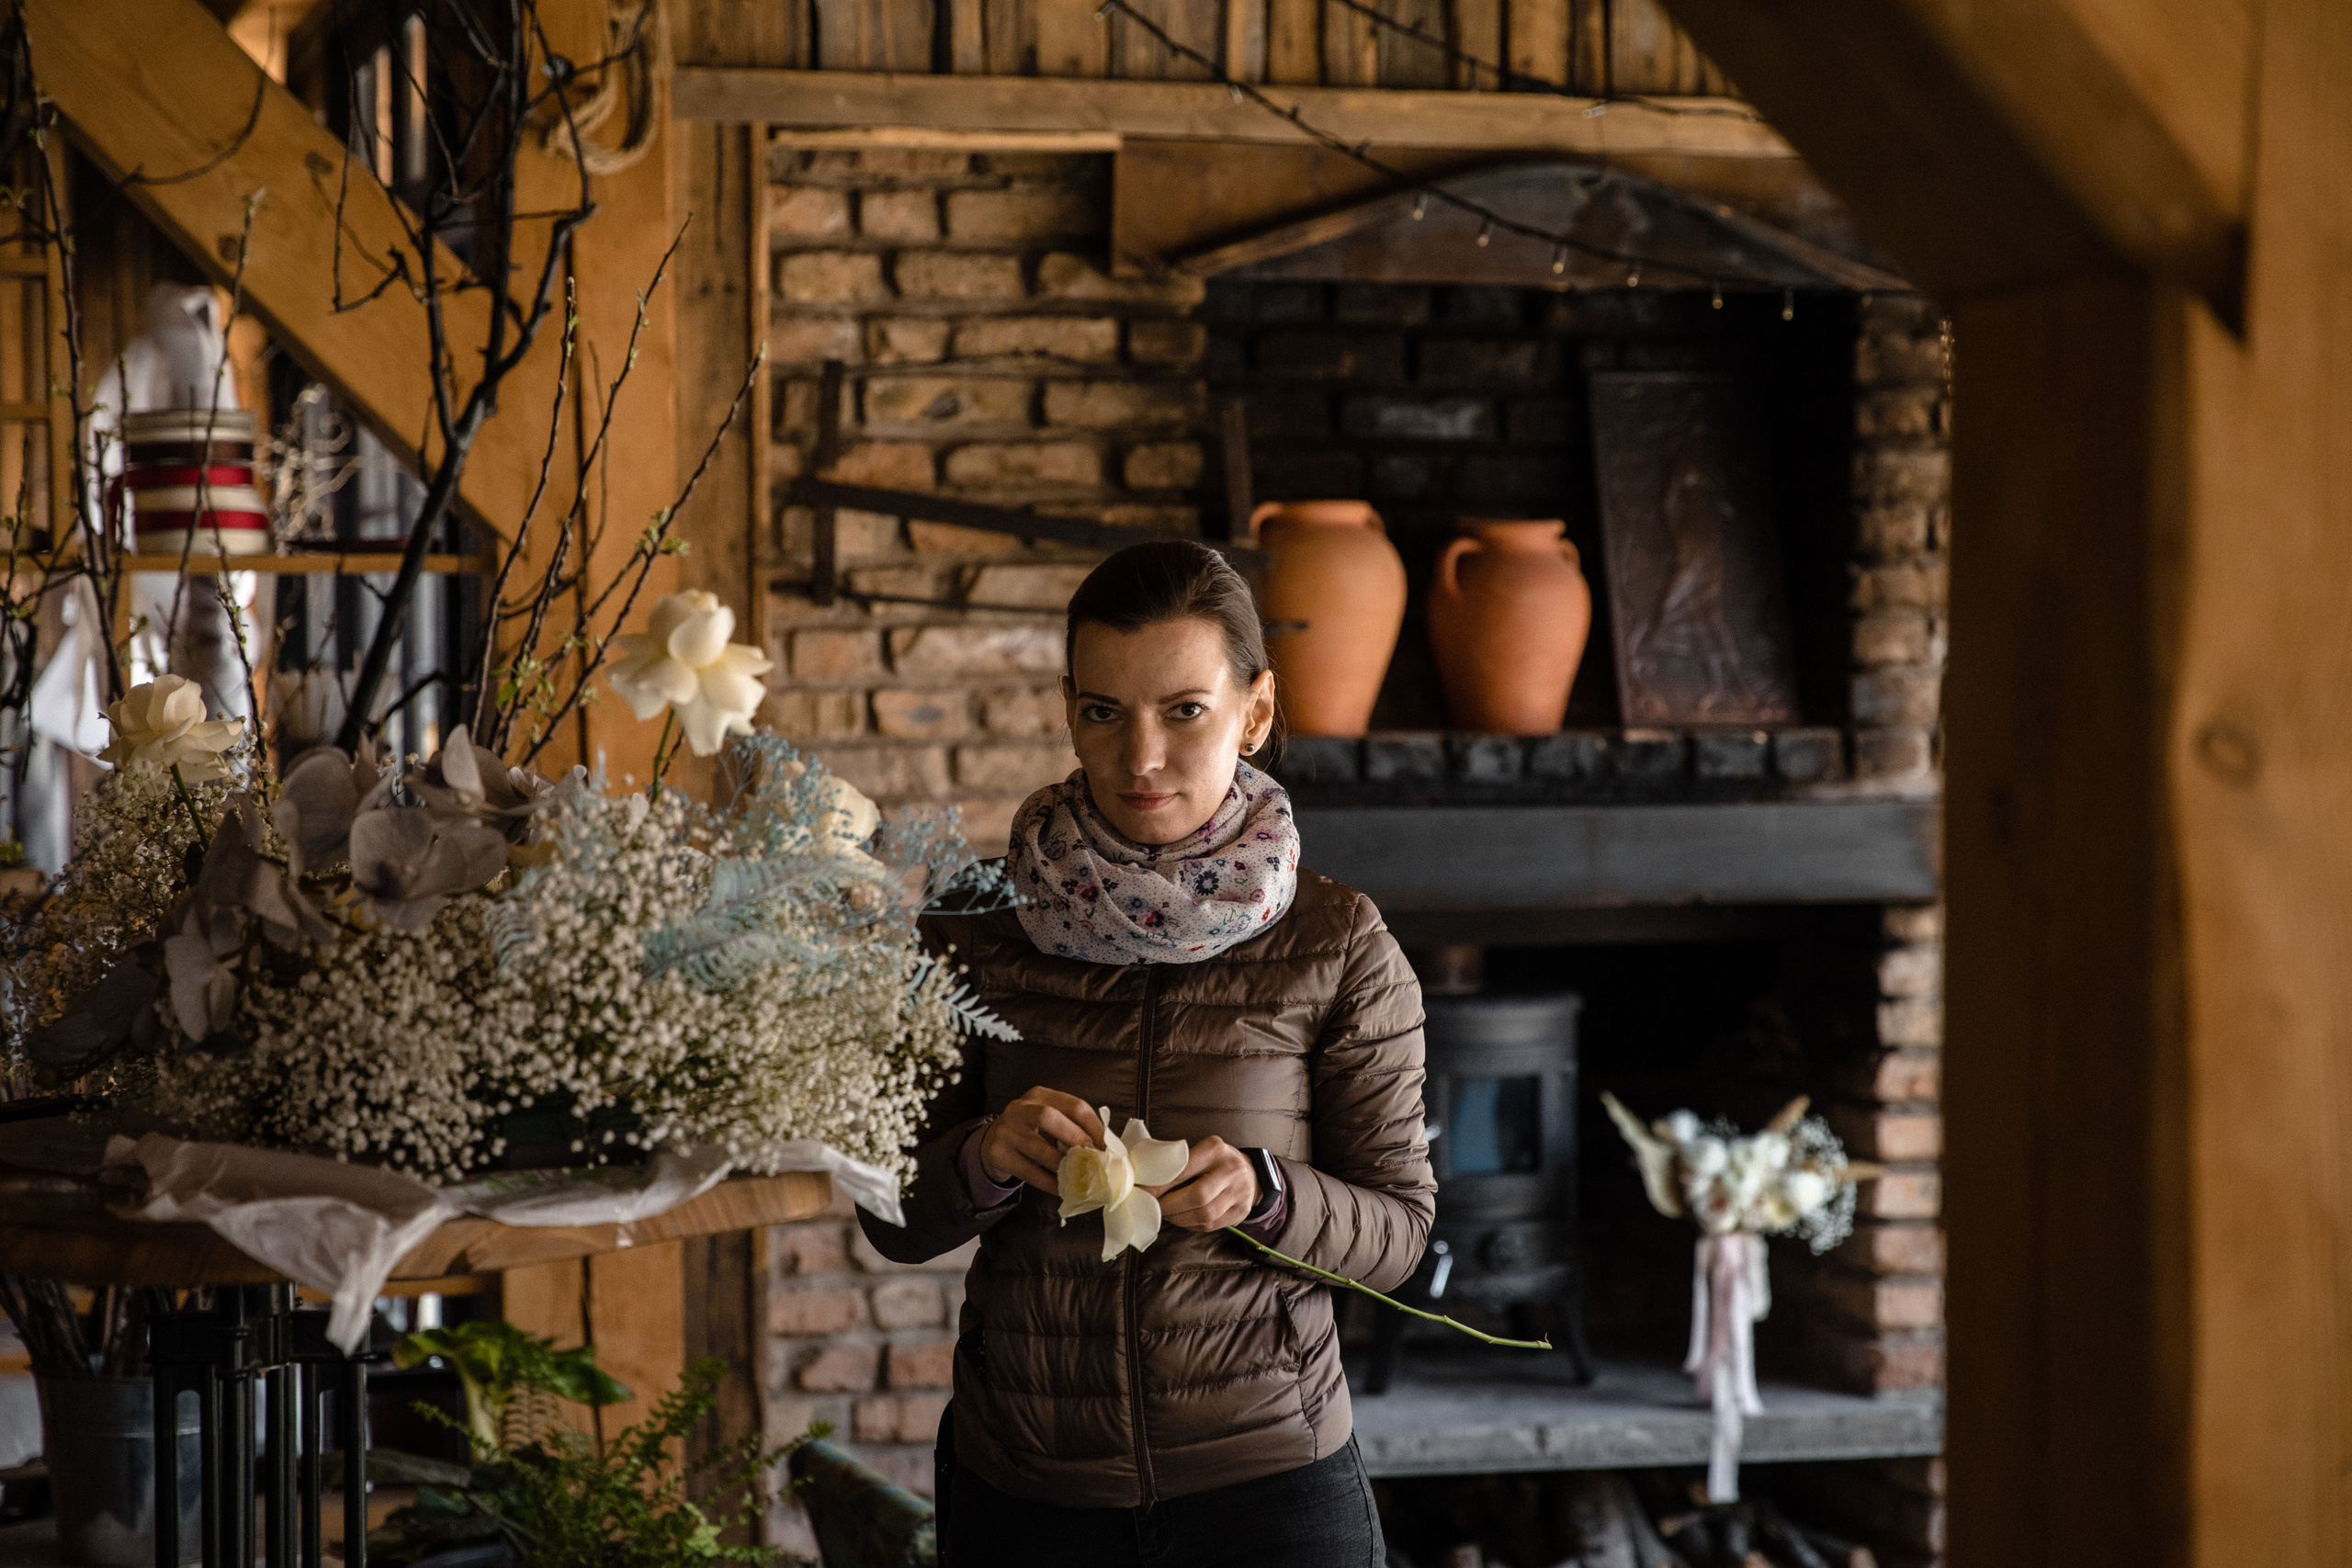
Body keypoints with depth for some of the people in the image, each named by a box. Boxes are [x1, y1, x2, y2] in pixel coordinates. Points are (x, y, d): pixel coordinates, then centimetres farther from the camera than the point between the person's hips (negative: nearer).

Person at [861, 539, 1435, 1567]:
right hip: (1017, 1485, 2)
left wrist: (1261, 1194, -22)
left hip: (1264, 1483, -2)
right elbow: (897, 1224, 3)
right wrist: (985, 1161, -18)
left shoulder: (1335, 946, -6)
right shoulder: (979, 933, -1)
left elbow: (1397, 1230, -3)